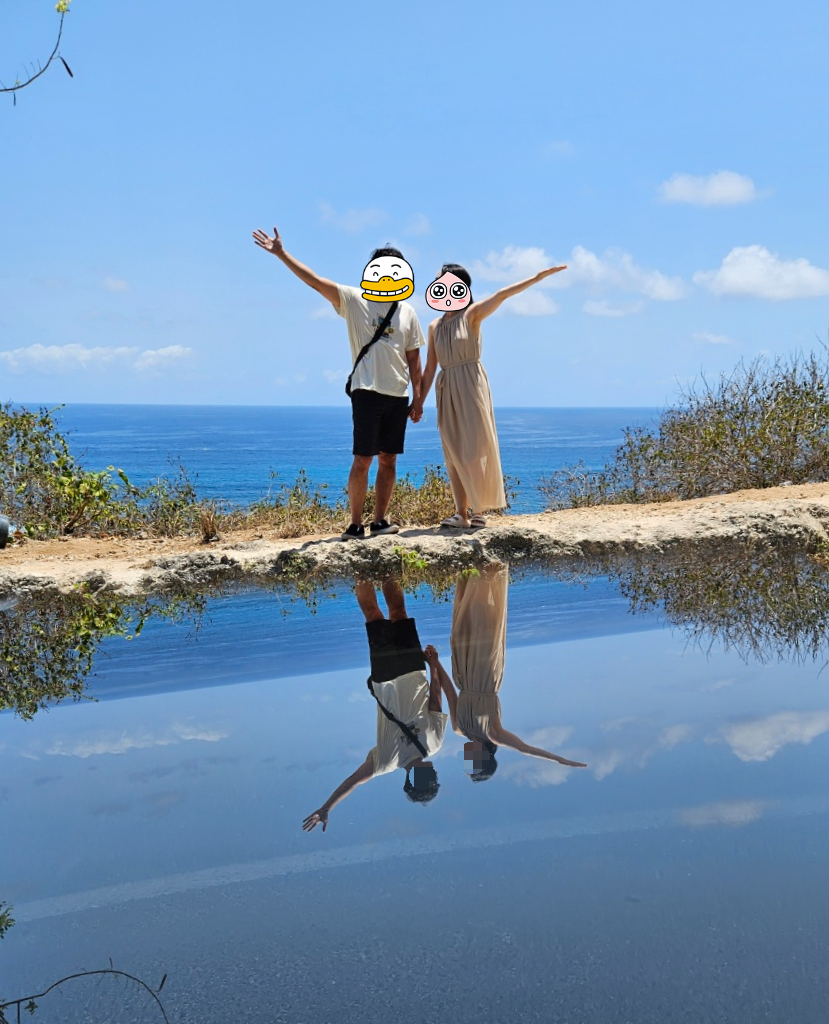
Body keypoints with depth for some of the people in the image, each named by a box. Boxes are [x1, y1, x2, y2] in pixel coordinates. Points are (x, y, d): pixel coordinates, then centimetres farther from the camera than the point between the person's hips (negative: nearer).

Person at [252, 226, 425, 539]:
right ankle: (355, 524, 0)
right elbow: (315, 281, -5)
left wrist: (418, 397, 7)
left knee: (388, 459, 6)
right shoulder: (354, 301, 2)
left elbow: (414, 359, 12)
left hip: (398, 395, 4)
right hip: (367, 392, -4)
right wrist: (281, 254, -11)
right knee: (363, 459, -6)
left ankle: (379, 521, 13)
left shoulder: (407, 312, 11)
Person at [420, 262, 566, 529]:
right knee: (454, 453, 2)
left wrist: (538, 277, -23)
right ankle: (461, 514, 3)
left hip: (470, 386, -5)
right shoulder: (434, 327, 12)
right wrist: (418, 403, 10)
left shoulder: (471, 315, 0)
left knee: (474, 448, -6)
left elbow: (501, 295, -13)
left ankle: (478, 511, -2)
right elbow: (429, 369, 13)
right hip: (446, 390, 5)